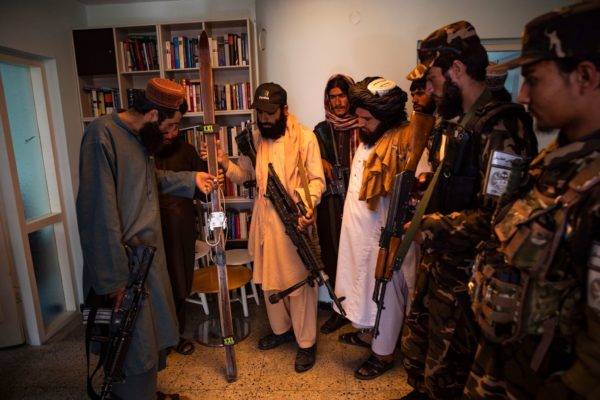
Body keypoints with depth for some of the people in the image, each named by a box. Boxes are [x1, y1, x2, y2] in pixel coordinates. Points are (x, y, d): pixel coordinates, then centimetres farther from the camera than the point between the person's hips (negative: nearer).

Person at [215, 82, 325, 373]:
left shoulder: (305, 137, -7)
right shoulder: (254, 138, 7)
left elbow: (317, 179, -8)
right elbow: (243, 174, 9)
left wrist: (309, 206, -26)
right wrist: (224, 163, -11)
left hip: (296, 219, -5)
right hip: (265, 218, 5)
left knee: (299, 280, 4)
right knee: (269, 278, 16)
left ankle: (306, 342, 21)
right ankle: (280, 329, 38)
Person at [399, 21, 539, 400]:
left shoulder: (502, 128, -21)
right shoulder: (459, 122, 10)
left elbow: (496, 218, -27)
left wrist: (432, 227, -20)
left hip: (466, 272, -9)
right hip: (439, 261, 9)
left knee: (447, 362, 12)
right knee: (417, 343, 26)